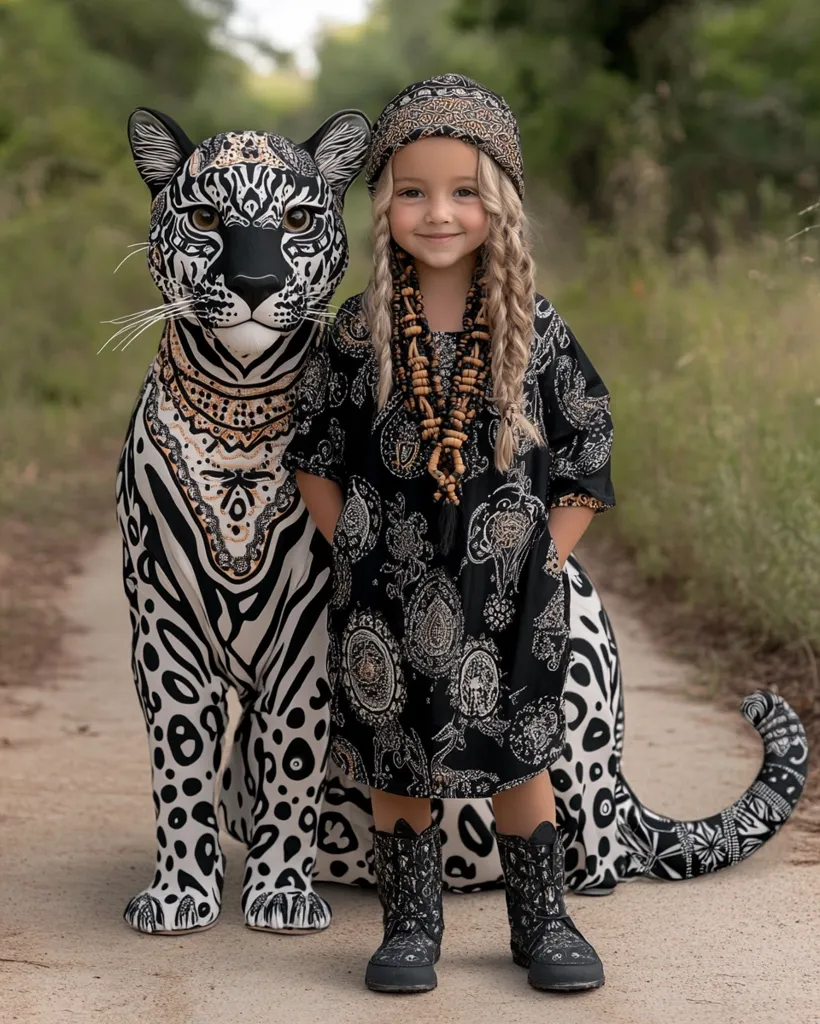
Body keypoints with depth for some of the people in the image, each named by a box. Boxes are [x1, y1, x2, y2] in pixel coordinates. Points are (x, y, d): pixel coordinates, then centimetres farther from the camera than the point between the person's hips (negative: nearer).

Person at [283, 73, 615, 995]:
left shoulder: (536, 330, -4)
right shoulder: (360, 330, -3)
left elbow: (584, 463, 1)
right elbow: (314, 458, 5)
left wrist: (541, 564, -5)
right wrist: (357, 556, -1)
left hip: (508, 593, 0)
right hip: (387, 592, 1)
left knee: (519, 759, 10)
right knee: (396, 764, 9)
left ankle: (541, 921, 25)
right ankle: (409, 927, 24)